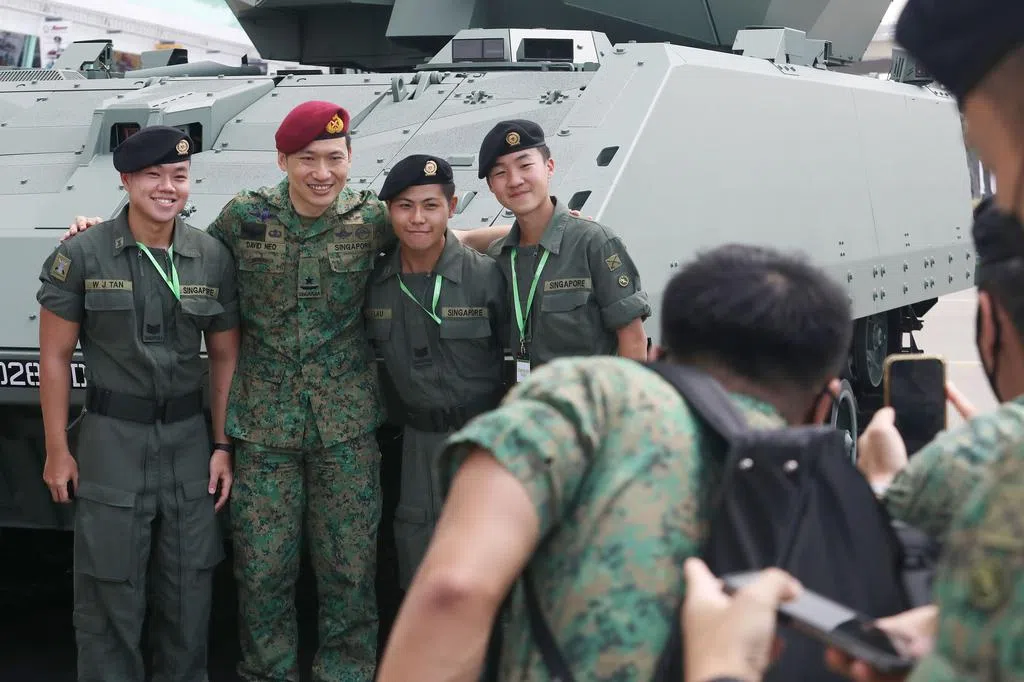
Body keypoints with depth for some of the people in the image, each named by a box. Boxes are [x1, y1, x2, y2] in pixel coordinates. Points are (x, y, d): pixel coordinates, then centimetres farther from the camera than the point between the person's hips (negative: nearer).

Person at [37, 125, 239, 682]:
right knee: (110, 597, 3)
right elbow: (54, 356, -1)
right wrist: (57, 452, -3)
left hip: (190, 441, 3)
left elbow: (225, 356, 8)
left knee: (190, 594, 11)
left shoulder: (213, 257, 2)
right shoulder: (83, 255, -6)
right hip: (112, 442, -3)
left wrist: (222, 445, 3)